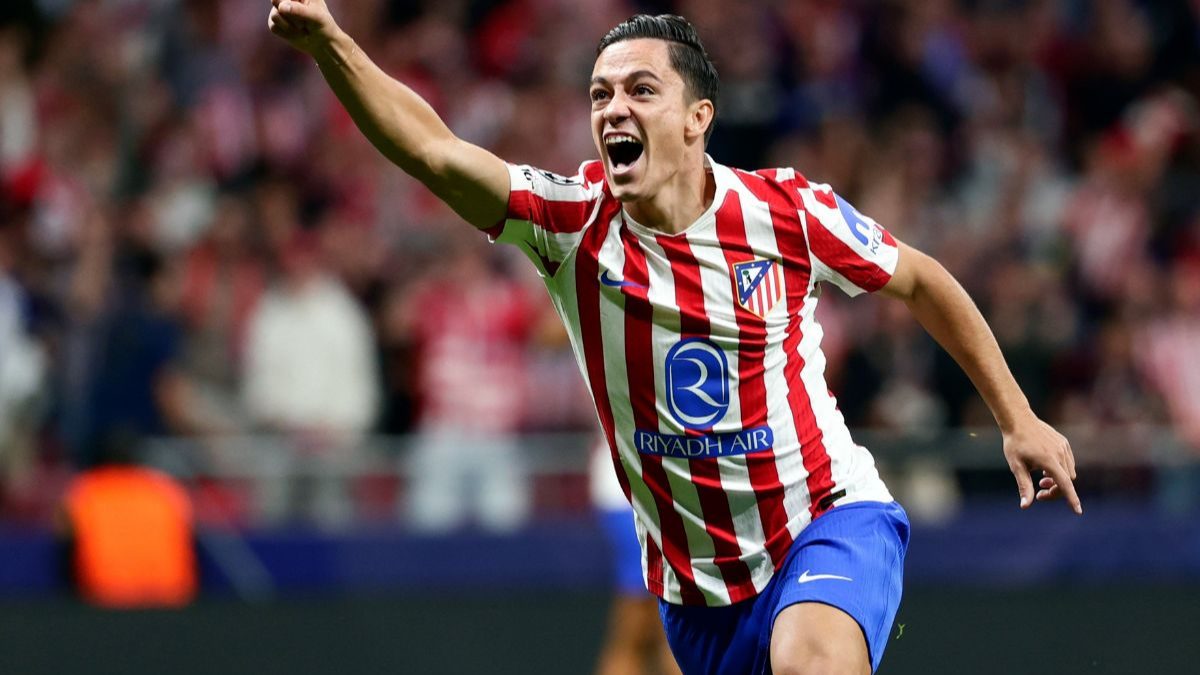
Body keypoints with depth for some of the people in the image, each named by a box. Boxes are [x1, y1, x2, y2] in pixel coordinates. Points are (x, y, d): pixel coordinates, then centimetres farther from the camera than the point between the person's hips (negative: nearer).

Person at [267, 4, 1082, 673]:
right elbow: (431, 147, -21)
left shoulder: (786, 212, -10)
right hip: (695, 586, 3)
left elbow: (920, 282, 6)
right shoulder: (574, 223, -8)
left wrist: (1017, 418, 9)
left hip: (831, 524, -3)